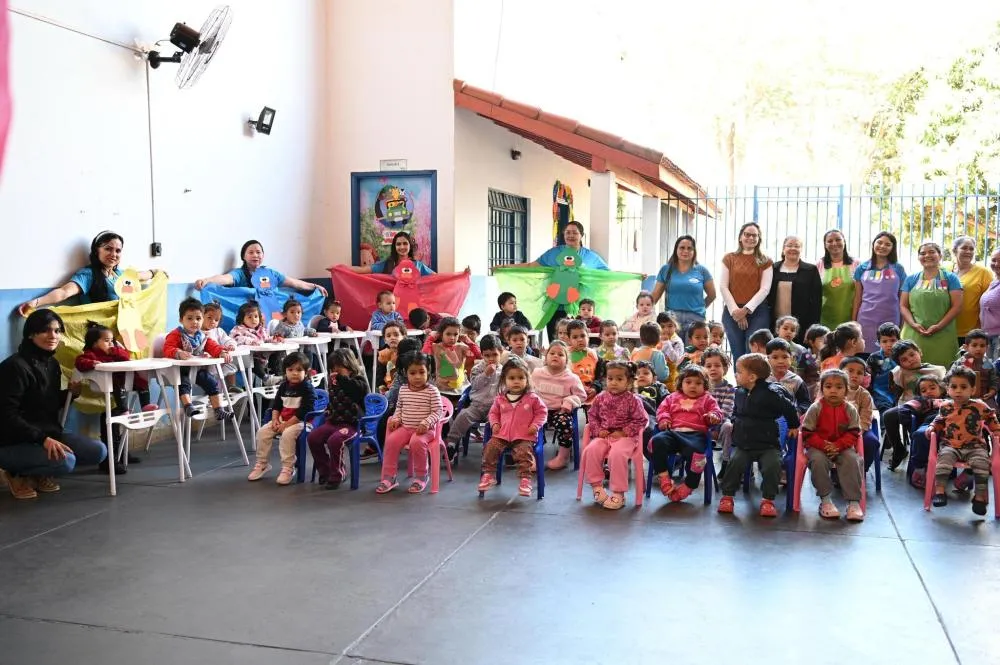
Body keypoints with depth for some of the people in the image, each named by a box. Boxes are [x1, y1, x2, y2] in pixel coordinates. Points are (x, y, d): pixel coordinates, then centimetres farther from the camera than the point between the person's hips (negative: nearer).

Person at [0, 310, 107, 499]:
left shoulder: (52, 363, 8)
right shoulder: (15, 366, -18)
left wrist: (70, 393, -3)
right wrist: (43, 439, -29)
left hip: (50, 433, 9)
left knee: (99, 451, -4)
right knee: (65, 460, -31)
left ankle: (38, 474, 11)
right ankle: (15, 473, -2)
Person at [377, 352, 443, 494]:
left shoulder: (432, 391, -7)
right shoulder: (403, 390, 8)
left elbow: (437, 411, -9)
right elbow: (399, 407, 21)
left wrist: (425, 423, -22)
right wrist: (396, 419, 3)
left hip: (425, 429, -5)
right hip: (405, 427, 5)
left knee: (417, 442, -33)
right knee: (391, 441, -19)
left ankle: (421, 477, -11)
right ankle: (388, 477, -7)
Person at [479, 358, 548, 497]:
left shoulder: (532, 398, -1)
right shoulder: (500, 399, 7)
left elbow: (541, 412, 7)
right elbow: (493, 412, 21)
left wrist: (535, 425, -8)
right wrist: (494, 423, 2)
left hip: (524, 436, -3)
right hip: (502, 434, 3)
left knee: (524, 452, -27)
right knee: (490, 447, -17)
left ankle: (525, 479, -16)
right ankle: (488, 475, -3)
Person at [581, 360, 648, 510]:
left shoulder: (633, 400, -5)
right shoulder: (600, 398, 7)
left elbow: (640, 420, -4)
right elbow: (592, 416, 14)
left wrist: (623, 432, -13)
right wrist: (598, 430, -3)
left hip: (625, 436, -4)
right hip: (603, 436, 4)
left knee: (617, 454, -34)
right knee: (590, 450, -24)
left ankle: (618, 493, -21)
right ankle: (597, 486, -7)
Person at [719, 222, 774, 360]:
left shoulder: (765, 261, 7)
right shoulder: (729, 259, 10)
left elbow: (765, 289, -2)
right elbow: (723, 287, 3)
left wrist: (746, 309, -12)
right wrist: (735, 310, -8)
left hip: (757, 312, -1)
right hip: (733, 312, 1)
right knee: (738, 356, 2)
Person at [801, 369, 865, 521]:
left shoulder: (850, 409, -3)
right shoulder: (815, 408, -8)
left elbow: (853, 433, -3)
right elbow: (807, 433, -8)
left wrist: (838, 445, -19)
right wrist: (823, 445, -22)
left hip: (842, 447, 2)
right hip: (818, 447, -1)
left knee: (852, 460, -27)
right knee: (818, 460, -32)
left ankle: (854, 501, -18)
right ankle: (825, 500, -17)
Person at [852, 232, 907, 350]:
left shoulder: (898, 269, 6)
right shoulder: (862, 268, 8)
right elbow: (857, 298, 9)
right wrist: (853, 322, 5)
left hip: (890, 320, 0)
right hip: (866, 319, 1)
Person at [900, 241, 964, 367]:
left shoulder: (950, 278, 7)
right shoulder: (911, 280, 14)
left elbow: (956, 306, 0)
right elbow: (903, 306, 9)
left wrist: (938, 326, -11)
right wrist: (913, 324, -8)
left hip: (942, 336, -2)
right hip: (914, 335, 2)